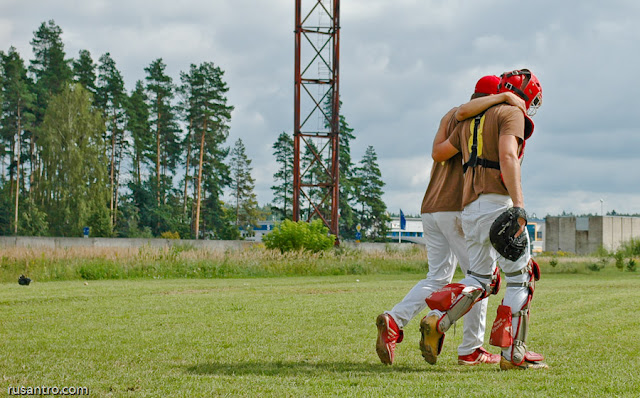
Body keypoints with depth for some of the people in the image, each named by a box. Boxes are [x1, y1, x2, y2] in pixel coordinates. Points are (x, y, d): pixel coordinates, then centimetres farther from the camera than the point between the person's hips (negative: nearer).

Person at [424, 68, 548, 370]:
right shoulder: (512, 114, 0)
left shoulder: (470, 123, 22)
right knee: (520, 277, 0)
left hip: (470, 207, 7)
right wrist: (518, 204, -24)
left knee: (478, 278, 14)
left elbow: (438, 154, 28)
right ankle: (512, 353, -3)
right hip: (498, 201, -7)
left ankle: (438, 319, -9)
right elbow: (508, 156, -16)